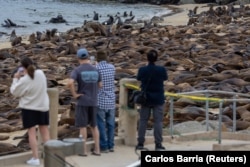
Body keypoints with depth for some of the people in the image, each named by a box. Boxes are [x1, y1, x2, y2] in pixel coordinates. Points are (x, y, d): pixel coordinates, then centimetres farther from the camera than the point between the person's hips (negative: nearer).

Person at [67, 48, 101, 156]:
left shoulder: (77, 70, -9)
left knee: (82, 126, 2)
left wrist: (74, 94, -12)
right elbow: (100, 85, 10)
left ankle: (84, 150, 3)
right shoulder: (95, 69, 4)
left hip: (82, 101, -4)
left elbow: (70, 83, -25)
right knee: (94, 125, 13)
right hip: (93, 101, 4)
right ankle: (97, 149, 12)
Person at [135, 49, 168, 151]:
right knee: (158, 121, 3)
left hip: (146, 99, 1)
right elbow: (165, 78, 7)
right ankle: (158, 144, 1)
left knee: (143, 121, 9)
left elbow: (138, 78, 9)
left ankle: (140, 143, 11)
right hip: (158, 99, -1)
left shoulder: (142, 70, -10)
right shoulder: (161, 70, -12)